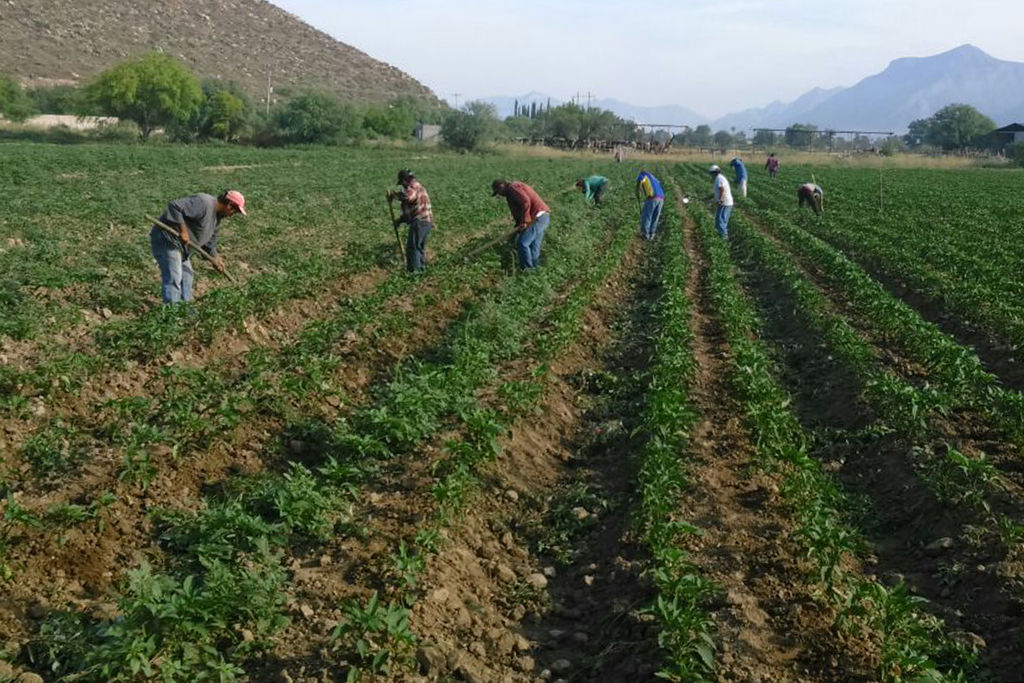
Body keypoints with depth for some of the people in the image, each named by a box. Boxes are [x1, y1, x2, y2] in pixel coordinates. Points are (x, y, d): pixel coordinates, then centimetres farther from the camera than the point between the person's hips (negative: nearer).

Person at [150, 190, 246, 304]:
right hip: (166, 239, -11)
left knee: (187, 276, 17)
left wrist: (215, 257, 18)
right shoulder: (203, 203, -22)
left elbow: (209, 238, 23)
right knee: (173, 278, -14)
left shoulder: (217, 216, 11)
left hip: (180, 244, 11)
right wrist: (182, 229, -30)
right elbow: (174, 207, -29)